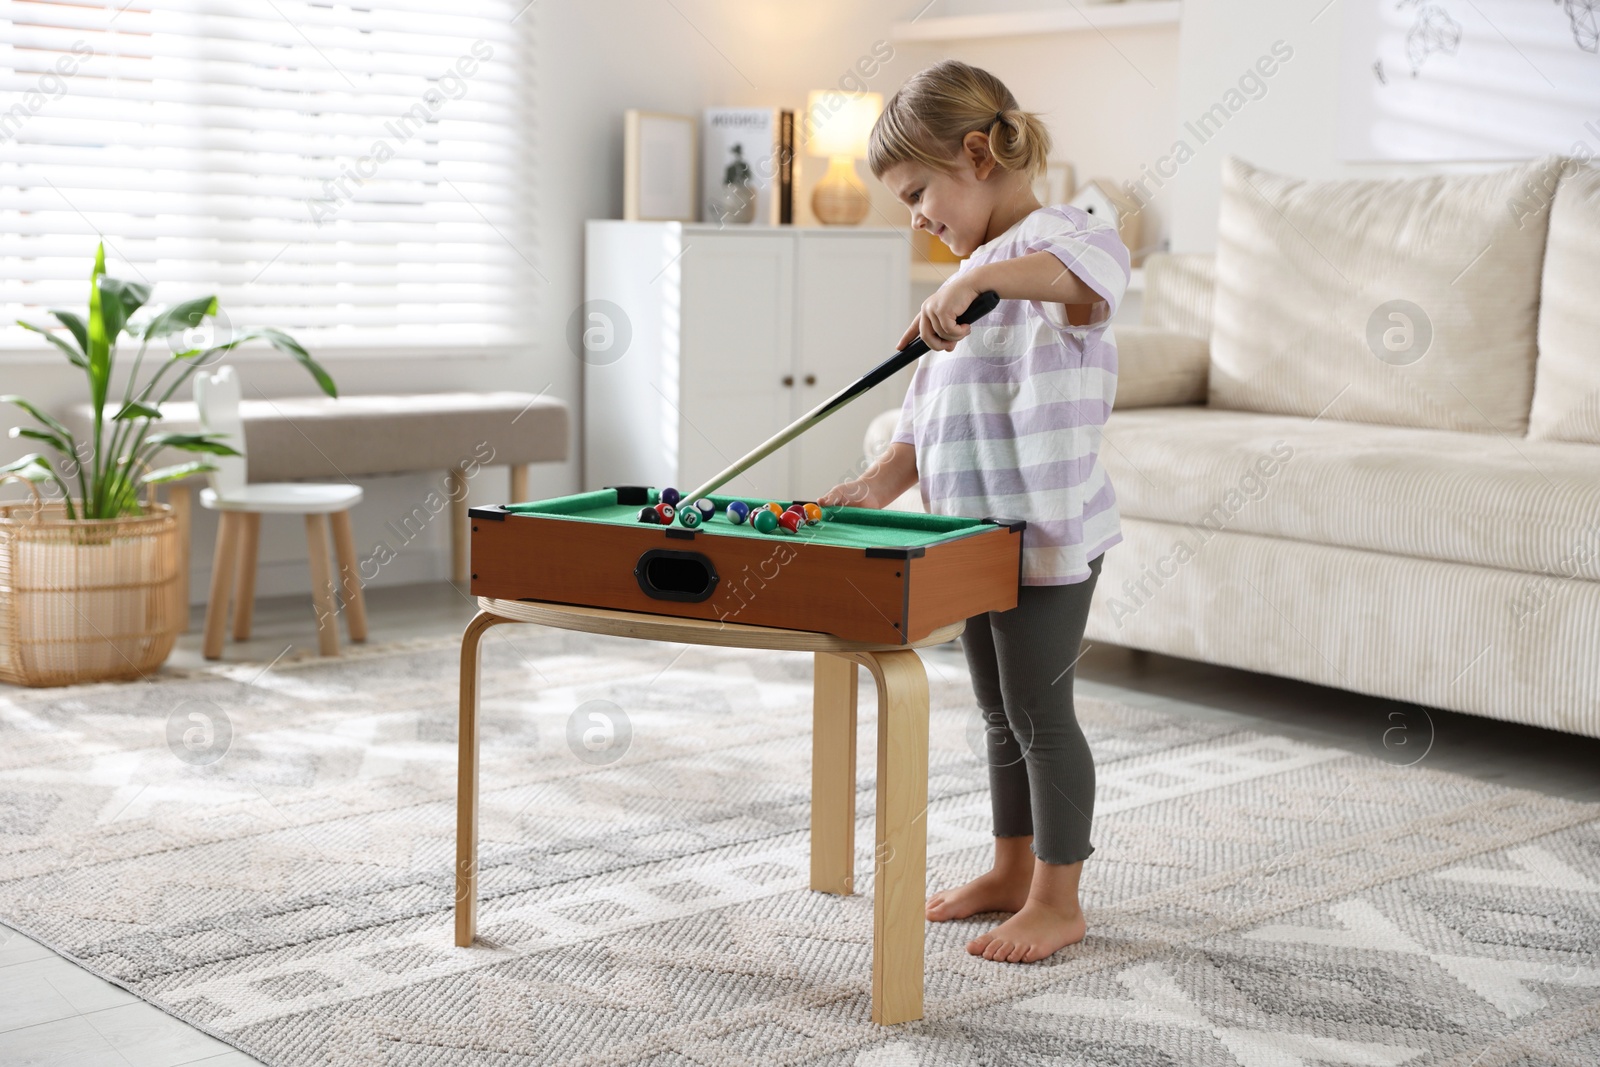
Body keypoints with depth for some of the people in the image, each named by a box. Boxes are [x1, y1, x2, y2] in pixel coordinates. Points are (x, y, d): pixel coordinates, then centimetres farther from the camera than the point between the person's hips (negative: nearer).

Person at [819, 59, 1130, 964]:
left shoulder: (1052, 239, -12)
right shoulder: (977, 270, 18)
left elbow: (1097, 266, -39)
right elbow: (932, 411, 16)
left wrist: (976, 277, -48)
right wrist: (879, 485, 3)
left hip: (1048, 533, -9)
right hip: (981, 534, 9)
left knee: (1041, 712, 0)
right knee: (1000, 711, 17)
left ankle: (1059, 899, 12)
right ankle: (1011, 871, 31)